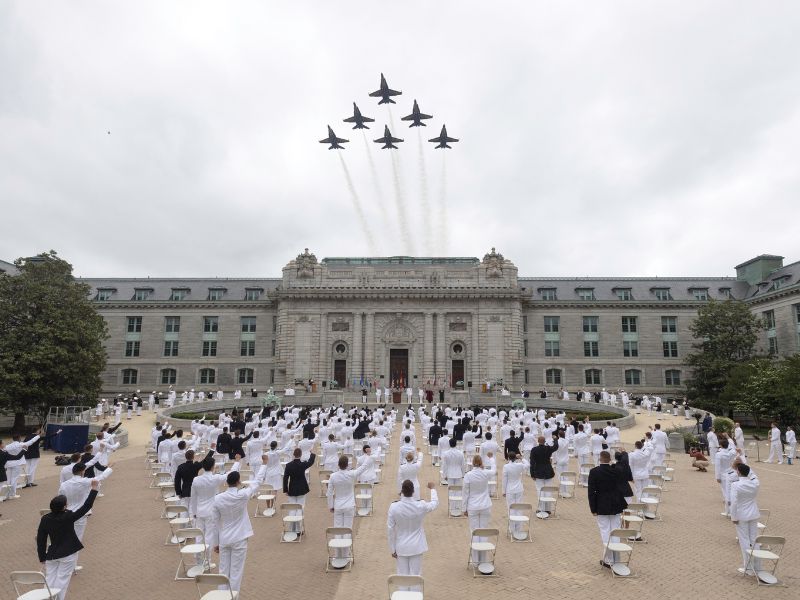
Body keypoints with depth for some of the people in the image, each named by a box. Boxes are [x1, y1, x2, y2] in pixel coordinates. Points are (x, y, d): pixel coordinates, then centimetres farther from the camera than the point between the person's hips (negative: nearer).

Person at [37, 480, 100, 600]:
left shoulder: (45, 519, -7)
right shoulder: (68, 517, -21)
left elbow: (40, 540, 0)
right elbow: (86, 507, -19)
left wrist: (42, 558, 11)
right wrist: (94, 489, -15)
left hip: (52, 554, 4)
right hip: (68, 554, -4)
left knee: (50, 578, 14)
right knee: (62, 579, 6)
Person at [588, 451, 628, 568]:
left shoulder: (594, 472, -12)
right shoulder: (617, 471, -5)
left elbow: (591, 491, -11)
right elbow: (621, 488, 6)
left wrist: (593, 509, -5)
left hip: (602, 507, -3)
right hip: (616, 506, 3)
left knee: (605, 533, 4)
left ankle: (609, 560, 8)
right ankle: (616, 558, 19)